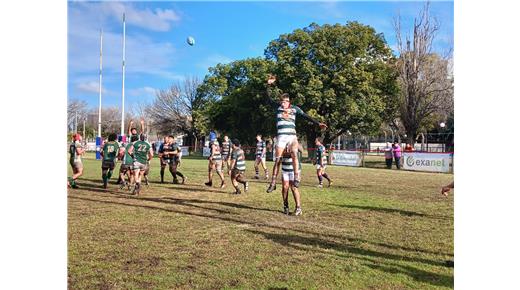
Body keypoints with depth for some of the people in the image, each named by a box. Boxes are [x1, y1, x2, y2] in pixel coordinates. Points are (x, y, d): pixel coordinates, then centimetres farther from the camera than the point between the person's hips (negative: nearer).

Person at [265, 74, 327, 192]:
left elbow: (306, 116, 9)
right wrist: (269, 84, 0)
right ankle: (273, 183, 4)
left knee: (294, 154, -27)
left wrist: (318, 123, 5)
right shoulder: (278, 107, 7)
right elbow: (269, 99, 5)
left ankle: (296, 178, -23)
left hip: (292, 136, -1)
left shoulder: (295, 108, 6)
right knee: (277, 159, -1)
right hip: (281, 137, 1)